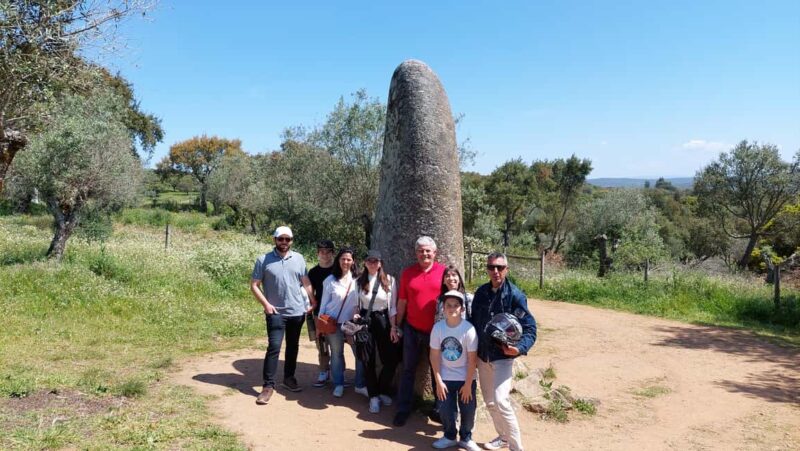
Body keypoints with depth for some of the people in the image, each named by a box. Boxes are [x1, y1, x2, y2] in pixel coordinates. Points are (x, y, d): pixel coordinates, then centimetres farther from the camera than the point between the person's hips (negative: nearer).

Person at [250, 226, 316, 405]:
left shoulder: (298, 258, 4)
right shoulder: (264, 260, -5)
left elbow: (306, 282, 10)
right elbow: (254, 285, -4)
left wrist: (313, 301, 4)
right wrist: (266, 304, -13)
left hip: (297, 311, 4)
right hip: (276, 313, -4)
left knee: (293, 346, 13)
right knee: (274, 347, -10)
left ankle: (288, 378, 28)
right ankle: (268, 385, -4)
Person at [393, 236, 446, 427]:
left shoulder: (444, 272, -5)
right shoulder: (407, 273, 0)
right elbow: (402, 301, 4)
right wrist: (397, 325, 6)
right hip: (412, 329, 1)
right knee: (408, 370, 10)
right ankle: (403, 409, 20)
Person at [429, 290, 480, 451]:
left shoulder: (469, 329, -19)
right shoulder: (438, 327, -12)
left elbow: (472, 359, -14)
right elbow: (434, 355, -6)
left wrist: (468, 384, -11)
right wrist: (438, 381, -7)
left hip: (466, 378, -1)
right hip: (445, 378, 1)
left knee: (468, 410, 4)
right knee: (445, 409, 3)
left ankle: (466, 438, 29)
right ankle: (449, 436, 28)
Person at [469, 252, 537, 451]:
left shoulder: (515, 295, -14)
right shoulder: (481, 292, 2)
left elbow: (530, 327, -14)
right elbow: (473, 321, 12)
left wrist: (520, 348, -30)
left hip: (502, 357, -6)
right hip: (482, 356, 6)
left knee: (500, 401, -18)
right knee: (489, 402, 17)